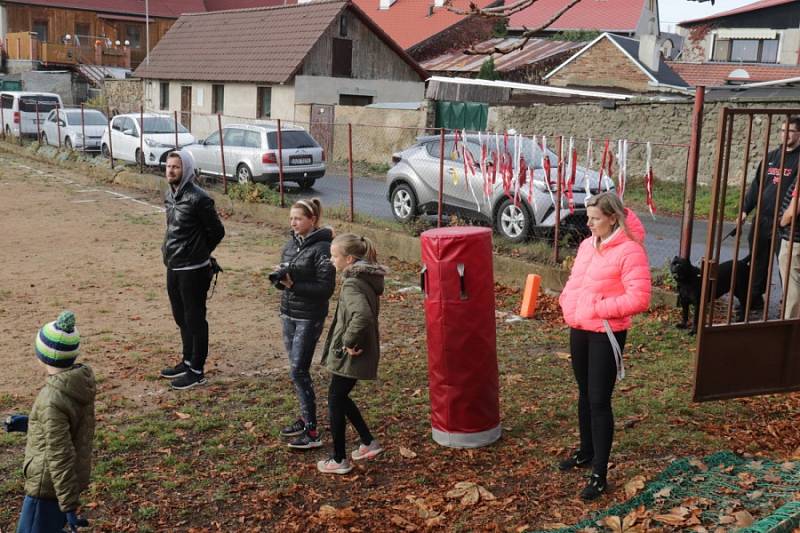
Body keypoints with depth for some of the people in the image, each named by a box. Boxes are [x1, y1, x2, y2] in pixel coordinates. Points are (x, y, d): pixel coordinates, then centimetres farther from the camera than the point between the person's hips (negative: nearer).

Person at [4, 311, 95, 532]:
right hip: (76, 477, 8)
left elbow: (60, 457, -24)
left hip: (50, 486, -8)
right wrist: (29, 424, 14)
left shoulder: (52, 400, -27)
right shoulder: (83, 381, -3)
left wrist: (69, 505, -19)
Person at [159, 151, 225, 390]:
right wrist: (171, 250, 10)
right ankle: (187, 361, 33)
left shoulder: (198, 198, -17)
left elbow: (217, 231, -11)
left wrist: (198, 253, 0)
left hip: (192, 270, -8)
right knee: (181, 317, 19)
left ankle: (197, 371, 11)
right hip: (173, 267, 8)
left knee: (194, 319, 1)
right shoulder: (169, 195, 9)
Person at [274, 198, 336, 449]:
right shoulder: (292, 243, 8)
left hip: (309, 317, -8)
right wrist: (279, 278, -7)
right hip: (289, 314, 8)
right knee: (296, 369, 14)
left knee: (299, 370, -8)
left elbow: (326, 288, -16)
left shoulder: (322, 248, -15)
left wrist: (293, 284, -21)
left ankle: (312, 433, -2)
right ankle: (305, 417, 28)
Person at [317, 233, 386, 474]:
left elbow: (362, 316, -39)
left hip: (350, 356, -9)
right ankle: (368, 443, 30)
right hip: (362, 352, 9)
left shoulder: (352, 284, -22)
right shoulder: (367, 279, 7)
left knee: (335, 401, 5)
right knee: (340, 398, 23)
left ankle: (339, 460, 17)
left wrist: (349, 341, -25)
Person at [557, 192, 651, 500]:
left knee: (599, 401, -4)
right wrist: (567, 301, 0)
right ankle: (586, 453, 38)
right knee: (584, 395, 20)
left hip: (606, 334, -8)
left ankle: (599, 475, 5)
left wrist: (598, 308, -22)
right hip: (579, 330, 8)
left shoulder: (630, 251, -15)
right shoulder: (587, 245, 9)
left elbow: (639, 298, -22)